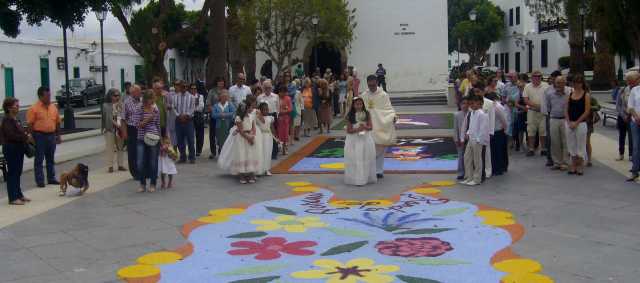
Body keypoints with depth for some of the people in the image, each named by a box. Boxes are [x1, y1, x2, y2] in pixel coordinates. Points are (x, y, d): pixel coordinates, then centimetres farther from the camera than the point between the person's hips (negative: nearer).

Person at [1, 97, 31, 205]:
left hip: (18, 149, 9)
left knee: (18, 173, 15)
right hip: (11, 150, -9)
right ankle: (13, 198, 1)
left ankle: (18, 194, 24)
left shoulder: (15, 119, 13)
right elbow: (11, 135, -24)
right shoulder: (7, 120, -15)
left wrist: (26, 136, 1)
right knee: (12, 173, -4)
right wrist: (25, 137, -17)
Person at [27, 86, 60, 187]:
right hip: (39, 136, -5)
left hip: (51, 135, 5)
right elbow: (30, 124, -9)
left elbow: (57, 122, 15)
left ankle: (51, 178, 22)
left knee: (51, 159, 13)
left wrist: (58, 136, 13)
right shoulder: (34, 108, -8)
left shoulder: (53, 107, 9)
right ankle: (39, 181, 6)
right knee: (39, 159, 1)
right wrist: (32, 138, -13)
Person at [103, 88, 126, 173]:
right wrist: (116, 124, -21)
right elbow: (109, 118, -12)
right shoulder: (106, 105, -4)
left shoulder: (121, 105, 8)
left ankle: (120, 165, 19)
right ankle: (110, 166, 6)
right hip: (110, 129, -4)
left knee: (120, 147, 10)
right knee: (110, 148, -1)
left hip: (120, 129, 4)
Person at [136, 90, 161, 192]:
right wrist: (148, 119, -18)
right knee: (140, 163, -1)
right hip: (142, 139, -1)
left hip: (153, 139, 1)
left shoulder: (156, 110, 4)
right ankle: (142, 185, 14)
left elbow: (158, 125, 10)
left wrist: (159, 137, 9)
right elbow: (139, 125, -7)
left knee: (153, 163, 5)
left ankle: (153, 184, 18)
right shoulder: (139, 110, -1)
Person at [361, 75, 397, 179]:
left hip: (381, 125, -1)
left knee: (380, 149, 5)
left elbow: (389, 107, -4)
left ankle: (379, 170, 15)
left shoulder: (383, 95, -2)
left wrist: (394, 116, -22)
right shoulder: (364, 96, 5)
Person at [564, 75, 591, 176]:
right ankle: (573, 166, 17)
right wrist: (569, 122, -4)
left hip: (580, 124, -4)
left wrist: (576, 122, -13)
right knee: (571, 145, 8)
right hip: (569, 123, 4)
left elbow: (587, 111, -8)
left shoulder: (586, 95, -3)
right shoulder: (570, 94, 9)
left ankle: (580, 167, 10)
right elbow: (566, 110, 9)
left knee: (580, 146, 1)